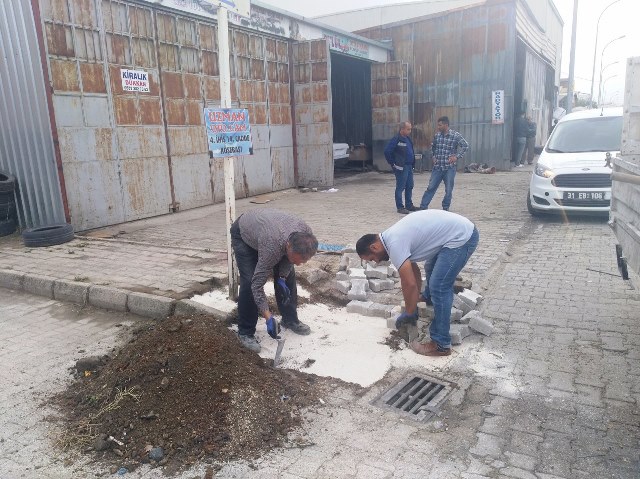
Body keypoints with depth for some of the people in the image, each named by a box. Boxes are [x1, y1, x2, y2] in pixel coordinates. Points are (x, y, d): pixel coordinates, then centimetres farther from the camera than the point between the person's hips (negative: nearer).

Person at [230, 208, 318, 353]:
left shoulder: (305, 234, -30)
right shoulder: (272, 246, -45)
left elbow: (287, 256, -6)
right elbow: (257, 284, -36)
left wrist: (282, 279, -14)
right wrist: (269, 318, -38)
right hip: (243, 233, -5)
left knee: (288, 275, -2)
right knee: (249, 281, -18)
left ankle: (290, 319, 17)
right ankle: (245, 332, -2)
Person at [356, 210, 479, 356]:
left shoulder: (394, 244, -20)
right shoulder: (393, 237, 10)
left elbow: (409, 283, -20)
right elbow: (414, 270, 19)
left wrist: (409, 313, -6)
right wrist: (416, 301, 22)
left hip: (461, 237, -11)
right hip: (462, 228, 11)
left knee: (439, 287, -12)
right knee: (431, 268, 31)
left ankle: (441, 345, -5)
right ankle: (429, 298, 59)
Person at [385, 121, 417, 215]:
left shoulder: (408, 139, 13)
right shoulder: (396, 140, -13)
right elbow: (387, 151, -17)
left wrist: (413, 163, 14)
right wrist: (392, 164, -13)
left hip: (409, 167, 8)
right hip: (401, 168, -8)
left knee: (409, 187, 13)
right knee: (400, 187, -2)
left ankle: (409, 205, 24)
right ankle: (400, 207, 5)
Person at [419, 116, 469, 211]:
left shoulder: (455, 135, -7)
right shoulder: (437, 135, 5)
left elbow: (465, 146, -6)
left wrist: (457, 157, -11)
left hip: (449, 167, -3)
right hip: (437, 167, 3)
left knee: (448, 190, 5)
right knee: (431, 187, 2)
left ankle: (446, 208, 20)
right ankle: (423, 206, 5)